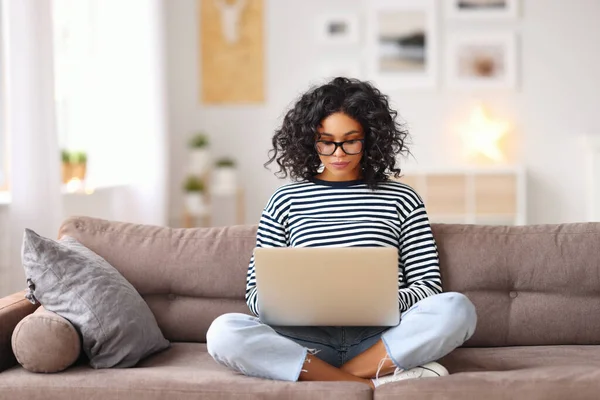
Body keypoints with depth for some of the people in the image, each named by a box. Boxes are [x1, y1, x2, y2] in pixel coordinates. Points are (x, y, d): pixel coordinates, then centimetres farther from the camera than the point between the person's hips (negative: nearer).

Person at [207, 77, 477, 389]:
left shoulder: (401, 199, 12)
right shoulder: (285, 201, 14)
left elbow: (427, 284, 9)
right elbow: (256, 291, 13)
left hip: (378, 338, 0)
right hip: (308, 338, 0)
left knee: (456, 309, -29)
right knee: (224, 332, -29)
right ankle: (372, 383, -29)